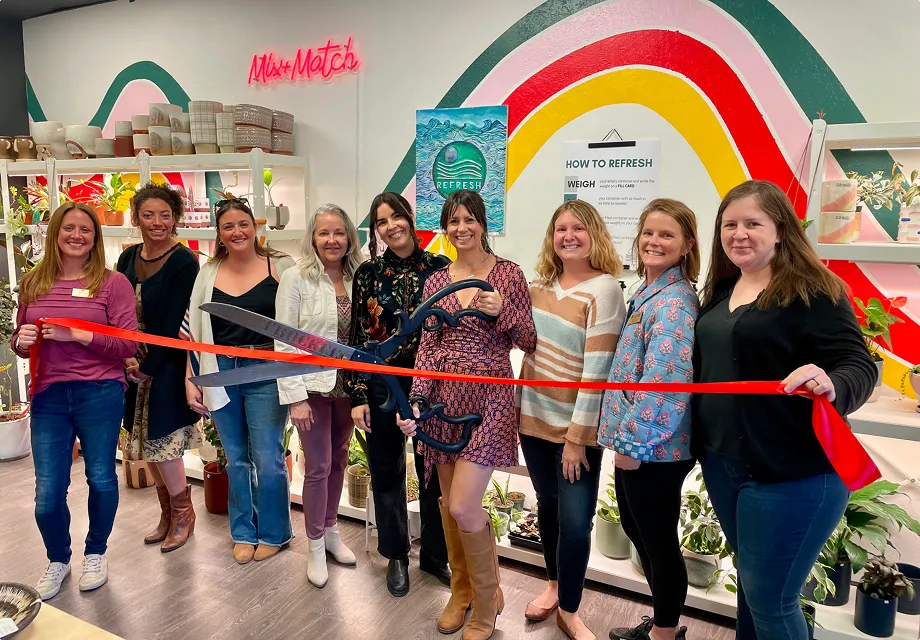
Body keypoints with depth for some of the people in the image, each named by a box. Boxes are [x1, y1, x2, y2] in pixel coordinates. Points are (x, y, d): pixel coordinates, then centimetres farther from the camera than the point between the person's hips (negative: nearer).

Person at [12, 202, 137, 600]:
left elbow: (128, 344, -10)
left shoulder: (113, 283, -4)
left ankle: (95, 553, 35)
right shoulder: (32, 283, 8)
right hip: (48, 396, 3)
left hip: (100, 394, -3)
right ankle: (57, 560, 33)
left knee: (101, 478, 10)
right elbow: (20, 341, 18)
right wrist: (21, 341, -5)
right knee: (47, 492, 7)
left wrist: (77, 335, -19)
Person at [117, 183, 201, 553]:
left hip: (167, 363, -6)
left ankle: (183, 514, 19)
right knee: (148, 444, 12)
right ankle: (168, 513, 29)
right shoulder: (128, 258, 6)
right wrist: (127, 357, -6)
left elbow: (173, 321, -15)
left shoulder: (184, 262, -12)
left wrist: (148, 366, -15)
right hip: (135, 364, 6)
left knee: (163, 441, -3)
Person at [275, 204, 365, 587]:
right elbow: (284, 342, -10)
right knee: (318, 467, 3)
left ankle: (330, 531, 35)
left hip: (348, 386, 4)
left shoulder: (357, 279, 2)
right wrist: (295, 396, -14)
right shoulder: (296, 279, -9)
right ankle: (315, 545, 22)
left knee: (338, 461, 16)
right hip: (312, 387, -4)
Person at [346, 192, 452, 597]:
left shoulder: (440, 267, -3)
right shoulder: (368, 273, -1)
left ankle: (434, 554, 32)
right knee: (387, 474, 13)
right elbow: (358, 337, 0)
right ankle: (396, 556, 33)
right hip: (381, 385, 1)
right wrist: (357, 396, -3)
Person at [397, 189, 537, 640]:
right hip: (444, 397, 5)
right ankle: (462, 591, 34)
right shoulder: (436, 281, 8)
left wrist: (502, 311, -19)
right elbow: (427, 347, 4)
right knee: (448, 502, 12)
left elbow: (529, 342, -2)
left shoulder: (508, 273, -3)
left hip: (489, 396, -4)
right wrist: (415, 401, -7)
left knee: (463, 505, -10)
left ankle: (487, 601, 17)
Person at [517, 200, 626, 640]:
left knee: (575, 520, 0)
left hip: (577, 427, -5)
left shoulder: (605, 288, -14)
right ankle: (554, 584, 40)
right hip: (534, 416, 5)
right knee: (548, 505, 18)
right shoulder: (539, 283, 5)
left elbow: (597, 367, -18)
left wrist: (577, 436, -18)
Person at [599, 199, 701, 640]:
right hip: (635, 442, 10)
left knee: (659, 541, 8)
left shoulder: (673, 302, -19)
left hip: (653, 448, -10)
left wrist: (633, 443, -19)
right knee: (637, 531, 22)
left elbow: (664, 380, -26)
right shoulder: (647, 294, 11)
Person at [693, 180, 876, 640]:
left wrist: (831, 386, -40)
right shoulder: (720, 292, 9)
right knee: (750, 582, 23)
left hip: (792, 472, -7)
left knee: (770, 599, 4)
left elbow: (859, 365, -19)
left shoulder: (813, 290, -13)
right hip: (722, 463, 7)